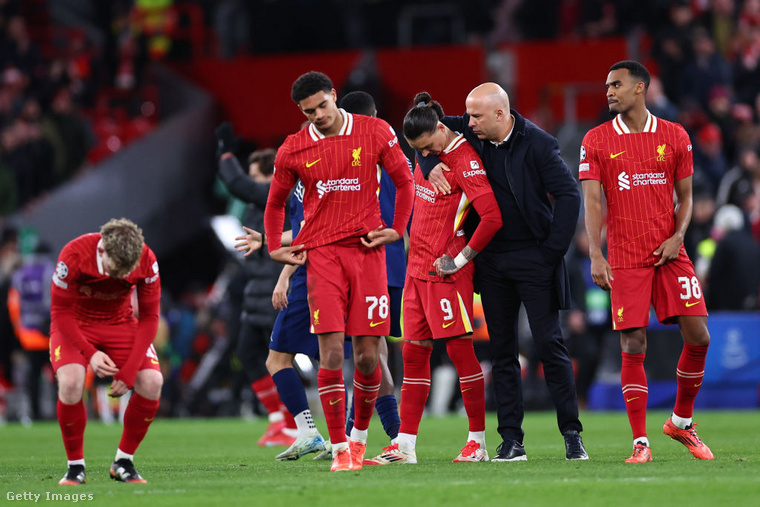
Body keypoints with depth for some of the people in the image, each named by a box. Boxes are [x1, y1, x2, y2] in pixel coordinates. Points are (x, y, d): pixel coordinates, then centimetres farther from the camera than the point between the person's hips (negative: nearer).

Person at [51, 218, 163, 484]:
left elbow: (149, 318, -12)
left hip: (120, 322, 3)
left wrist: (129, 372, -19)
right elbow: (60, 312, -18)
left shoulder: (147, 261, -23)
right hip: (74, 324, -2)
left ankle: (124, 462, -1)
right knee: (70, 381, -31)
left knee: (152, 381, -20)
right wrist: (90, 354, -29)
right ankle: (75, 466, -11)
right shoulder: (73, 256, -31)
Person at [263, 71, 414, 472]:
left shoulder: (376, 133, 2)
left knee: (367, 355, -1)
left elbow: (404, 181, 14)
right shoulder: (293, 150, 4)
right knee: (331, 352, -10)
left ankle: (360, 436, 21)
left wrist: (397, 229, 7)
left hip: (367, 249, 0)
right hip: (321, 254, 0)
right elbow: (276, 202, 19)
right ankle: (340, 449, -5)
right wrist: (274, 248, 11)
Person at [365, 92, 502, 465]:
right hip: (418, 267, 8)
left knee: (460, 350, -5)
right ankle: (405, 445, 9)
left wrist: (460, 259, -15)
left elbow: (493, 217, -21)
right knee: (414, 353, 7)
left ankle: (478, 441, 2)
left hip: (445, 271, -8)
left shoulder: (464, 161, -14)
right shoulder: (429, 158, 11)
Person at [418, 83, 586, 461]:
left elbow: (569, 195, -12)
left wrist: (553, 249, -14)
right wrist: (430, 163, -6)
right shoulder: (472, 133, 1)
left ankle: (572, 434, 0)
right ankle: (511, 440, 9)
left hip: (533, 258, -5)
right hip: (492, 259, 5)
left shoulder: (538, 144, -12)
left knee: (550, 344, -6)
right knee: (501, 351, 6)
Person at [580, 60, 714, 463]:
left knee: (698, 337, -5)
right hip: (624, 260, -2)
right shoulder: (596, 141, 2)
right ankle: (640, 443, 0)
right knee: (633, 347, -6)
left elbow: (684, 196, 12)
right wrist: (595, 256, -14)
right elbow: (592, 201, -3)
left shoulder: (675, 137, 6)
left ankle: (681, 422, 16)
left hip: (669, 255, 2)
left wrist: (677, 237, -6)